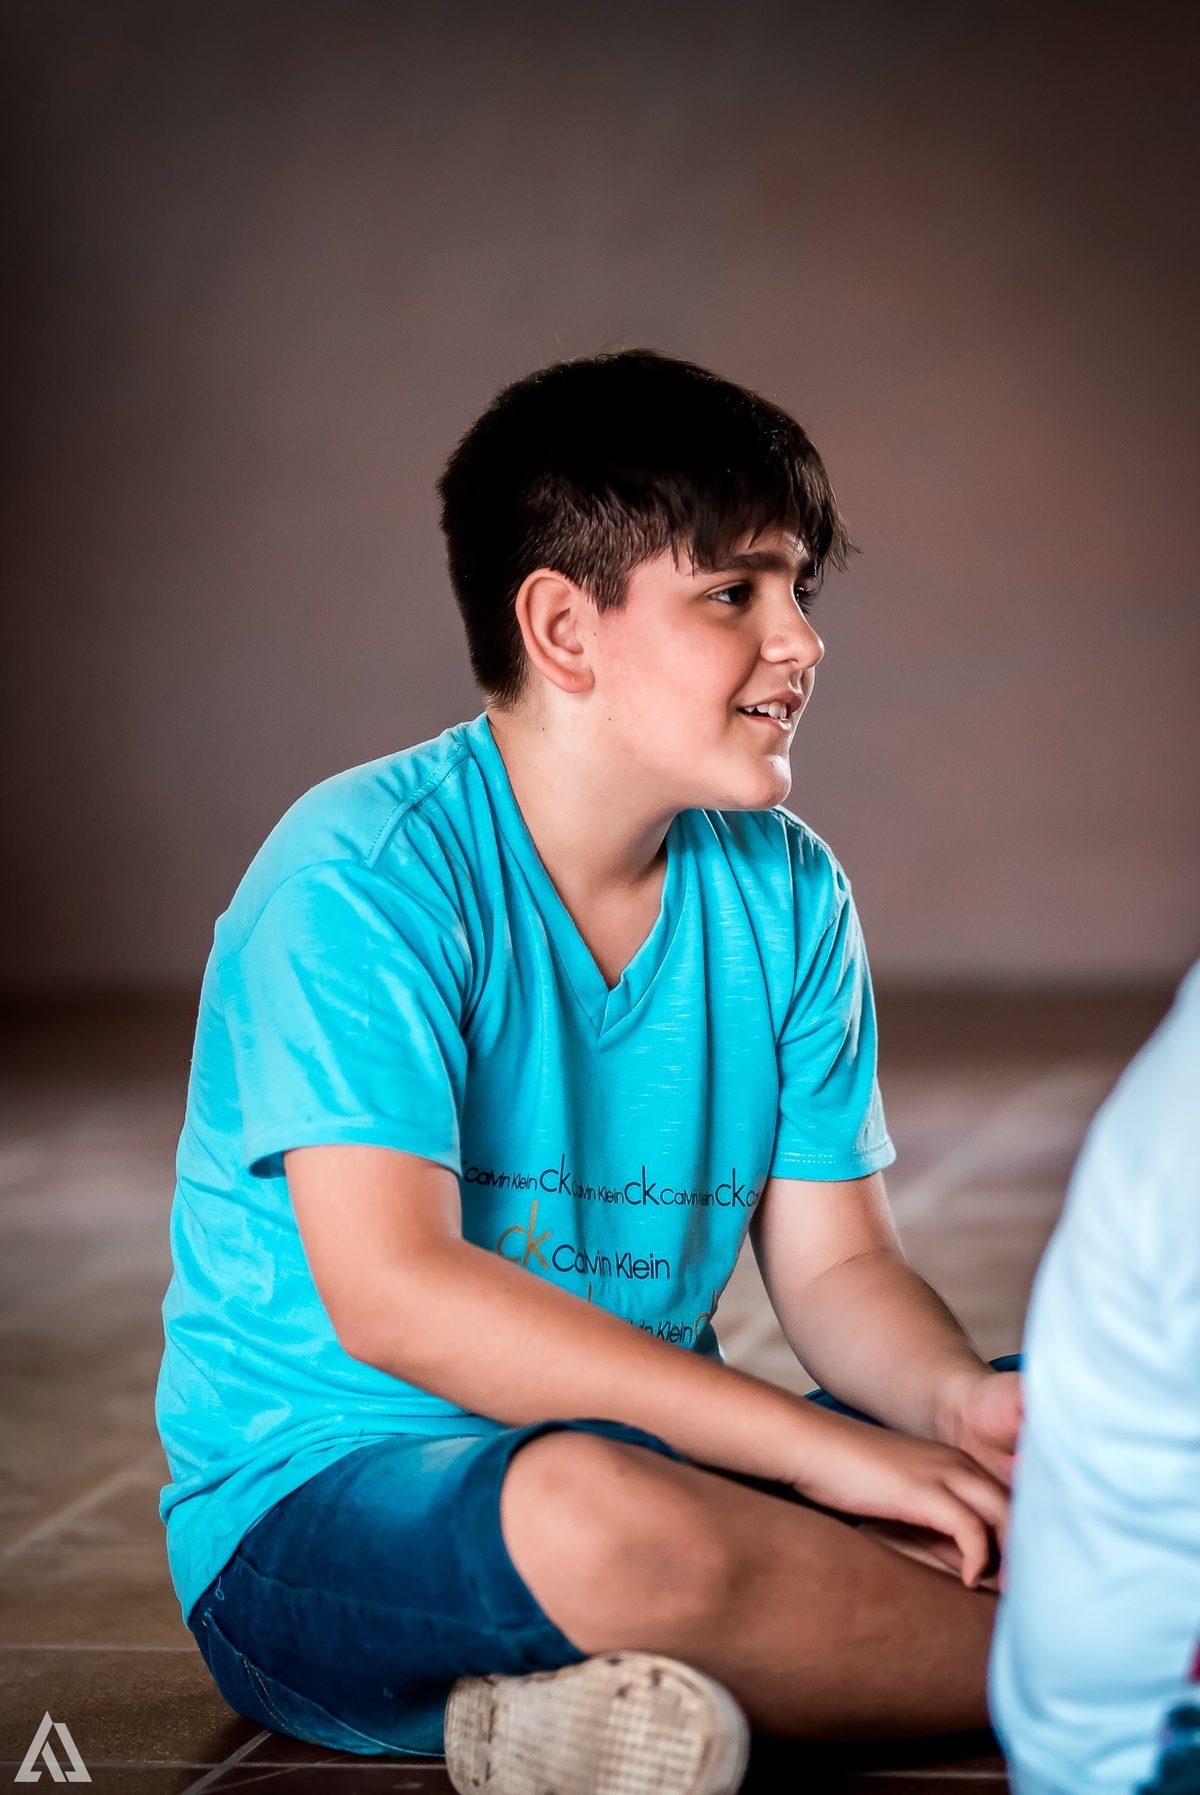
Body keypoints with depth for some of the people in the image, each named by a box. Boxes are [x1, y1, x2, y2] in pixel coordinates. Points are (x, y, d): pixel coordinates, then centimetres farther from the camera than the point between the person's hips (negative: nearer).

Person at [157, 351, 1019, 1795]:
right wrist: (825, 1447, -28)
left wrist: (959, 1398, -17)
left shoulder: (785, 893, 5)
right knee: (603, 1512, -40)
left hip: (646, 1456, 7)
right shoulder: (367, 873, -15)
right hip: (318, 1511, -7)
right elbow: (389, 1291, -26)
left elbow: (835, 1266, 9)